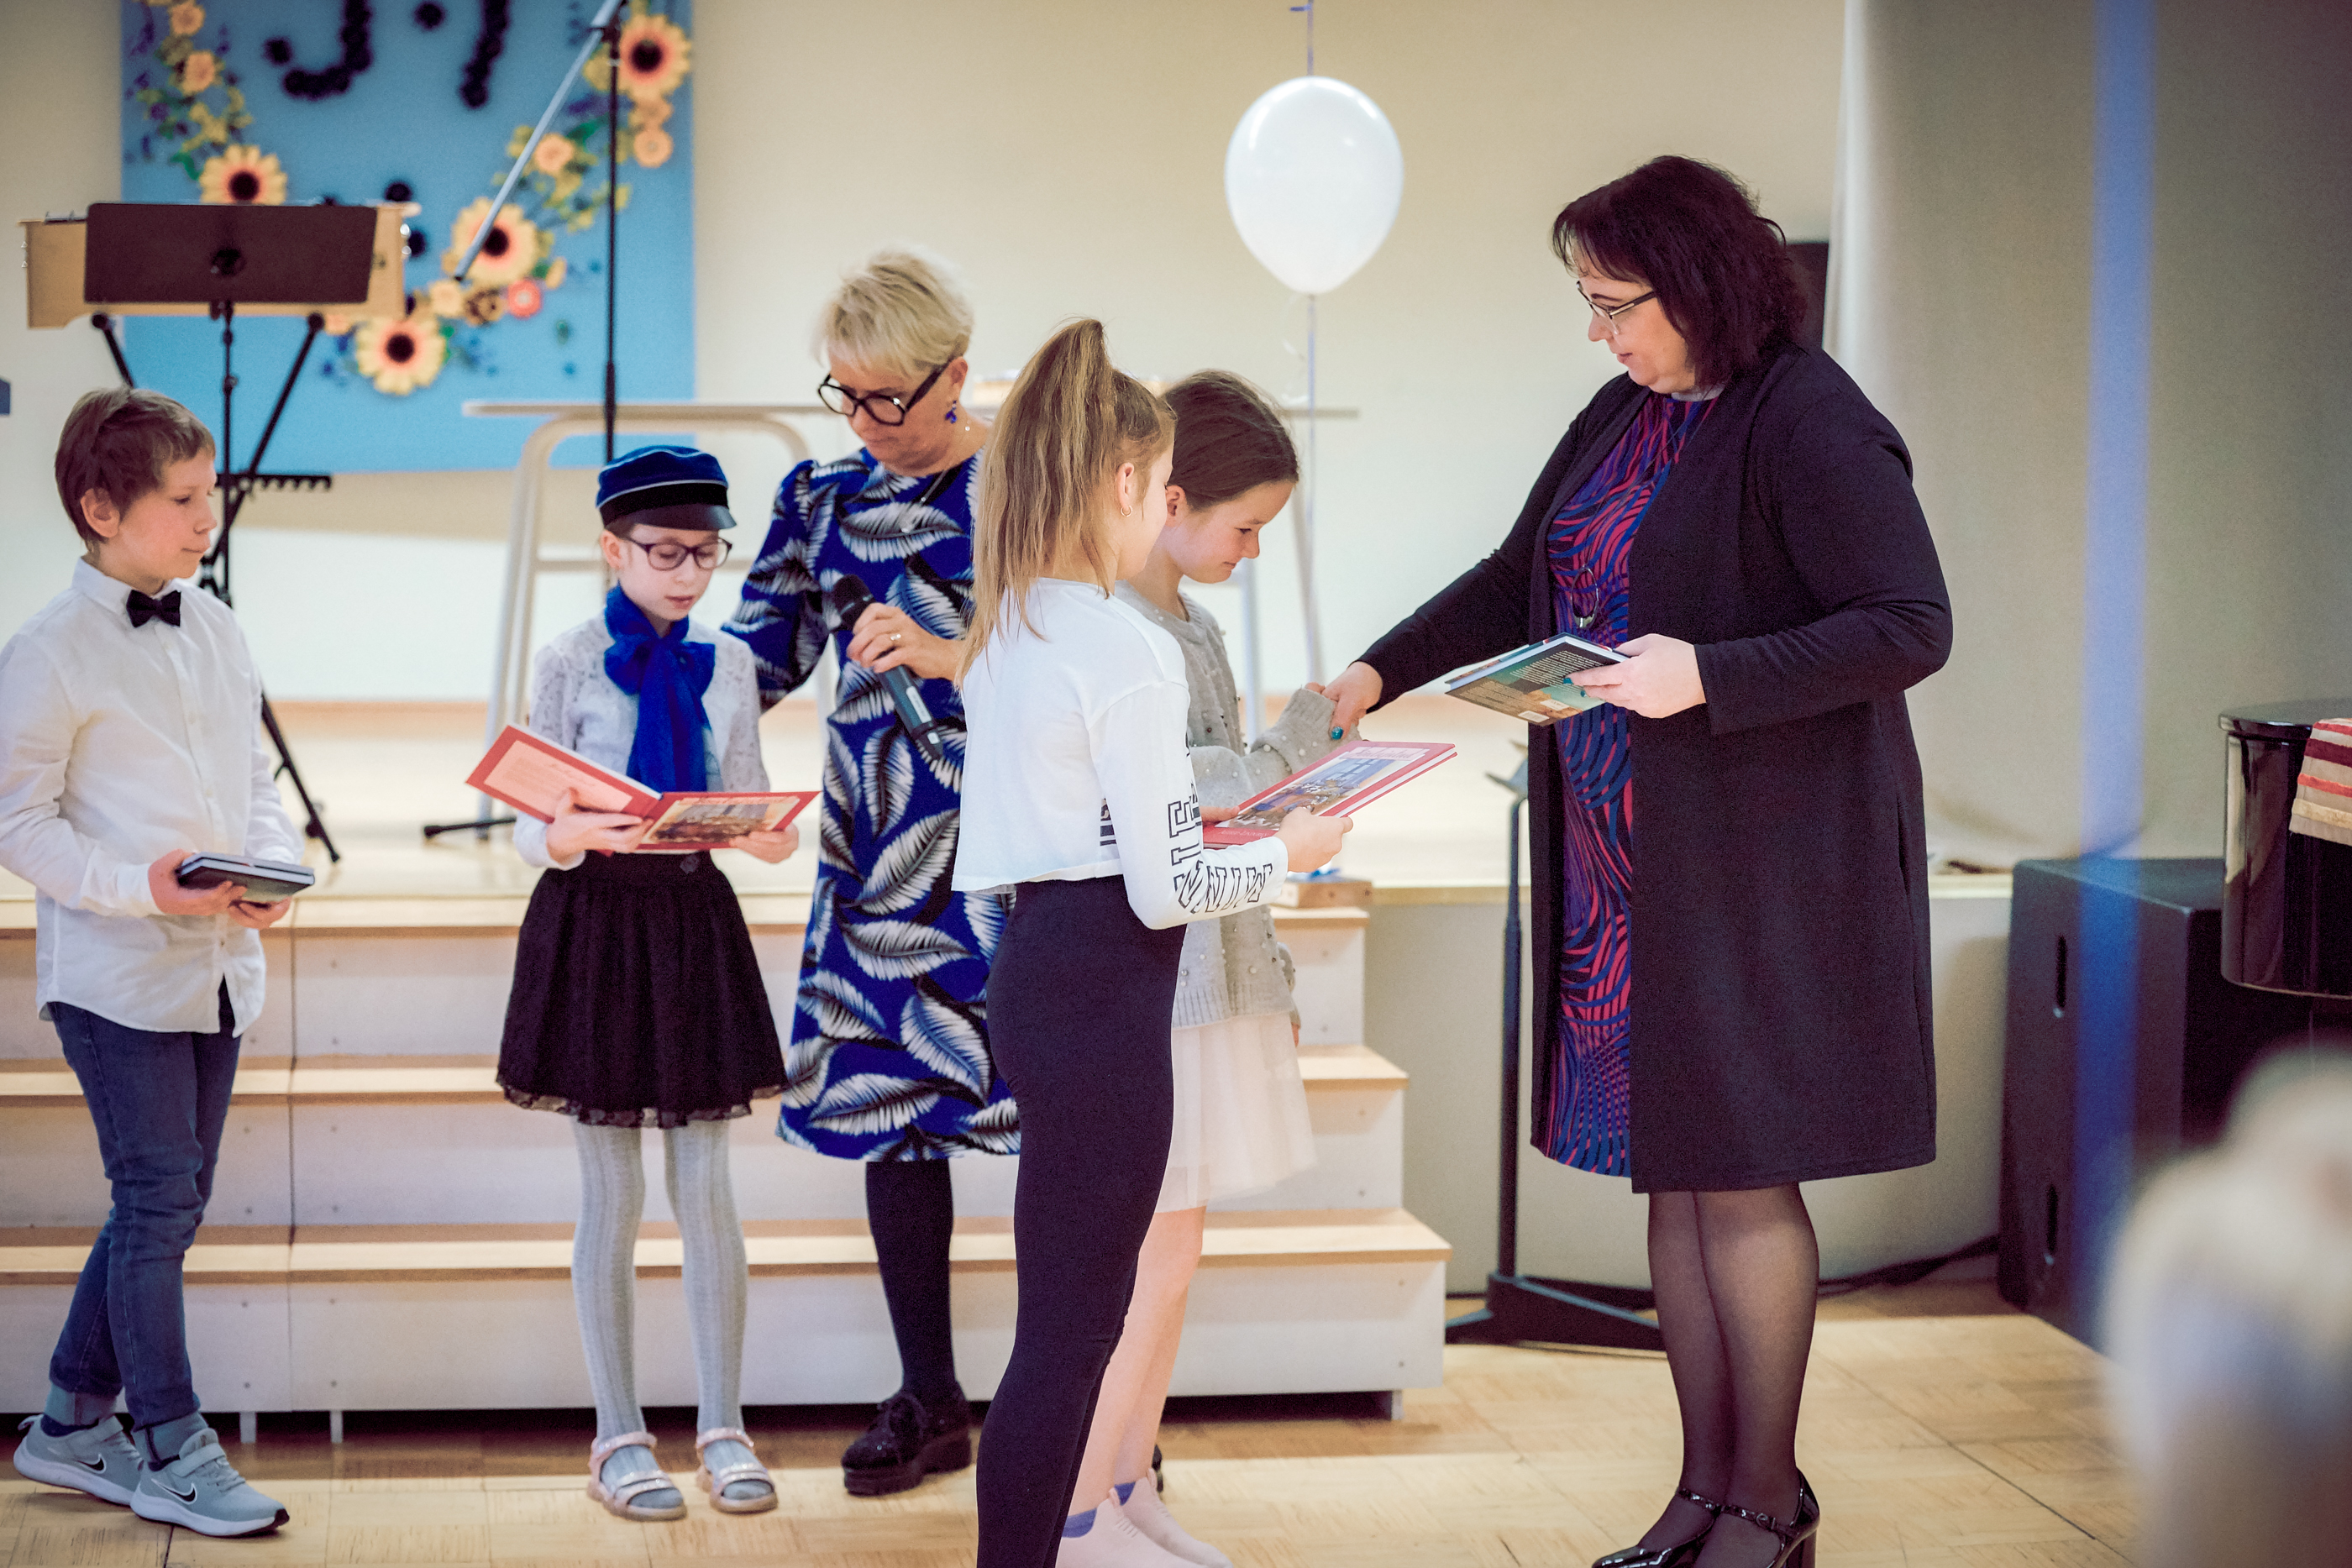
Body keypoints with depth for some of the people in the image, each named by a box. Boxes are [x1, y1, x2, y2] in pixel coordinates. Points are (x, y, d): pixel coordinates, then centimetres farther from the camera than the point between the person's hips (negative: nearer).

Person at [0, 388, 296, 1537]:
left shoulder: (216, 630, 10)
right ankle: (175, 1453, 7)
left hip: (217, 966, 7)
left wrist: (273, 864, -3)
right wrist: (142, 890, -21)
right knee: (157, 1204, -4)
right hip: (118, 974, -7)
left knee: (168, 1201, 13)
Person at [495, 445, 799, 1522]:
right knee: (612, 1193, 3)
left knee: (706, 1186, 4)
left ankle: (722, 1425, 15)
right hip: (594, 920, -3)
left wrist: (773, 838, -15)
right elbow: (531, 831, -5)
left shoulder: (726, 665, 7)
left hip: (696, 917, 3)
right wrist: (578, 834, -27)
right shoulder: (569, 664, -3)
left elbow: (749, 807, 8)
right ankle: (619, 1435, 14)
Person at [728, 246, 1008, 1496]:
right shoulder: (824, 497, 10)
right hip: (877, 850, 5)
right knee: (887, 1104, 8)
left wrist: (952, 657, -23)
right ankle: (929, 1402, 21)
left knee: (1039, 1104, -5)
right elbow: (756, 657, 13)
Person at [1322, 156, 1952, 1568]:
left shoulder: (1813, 427, -13)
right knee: (1673, 1176, 10)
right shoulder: (1625, 414, 12)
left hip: (1764, 863, -8)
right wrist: (1378, 677, 10)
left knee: (1740, 1176, -2)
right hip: (1629, 863, 8)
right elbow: (1519, 585, 21)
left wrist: (1707, 675, -25)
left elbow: (1911, 628, -19)